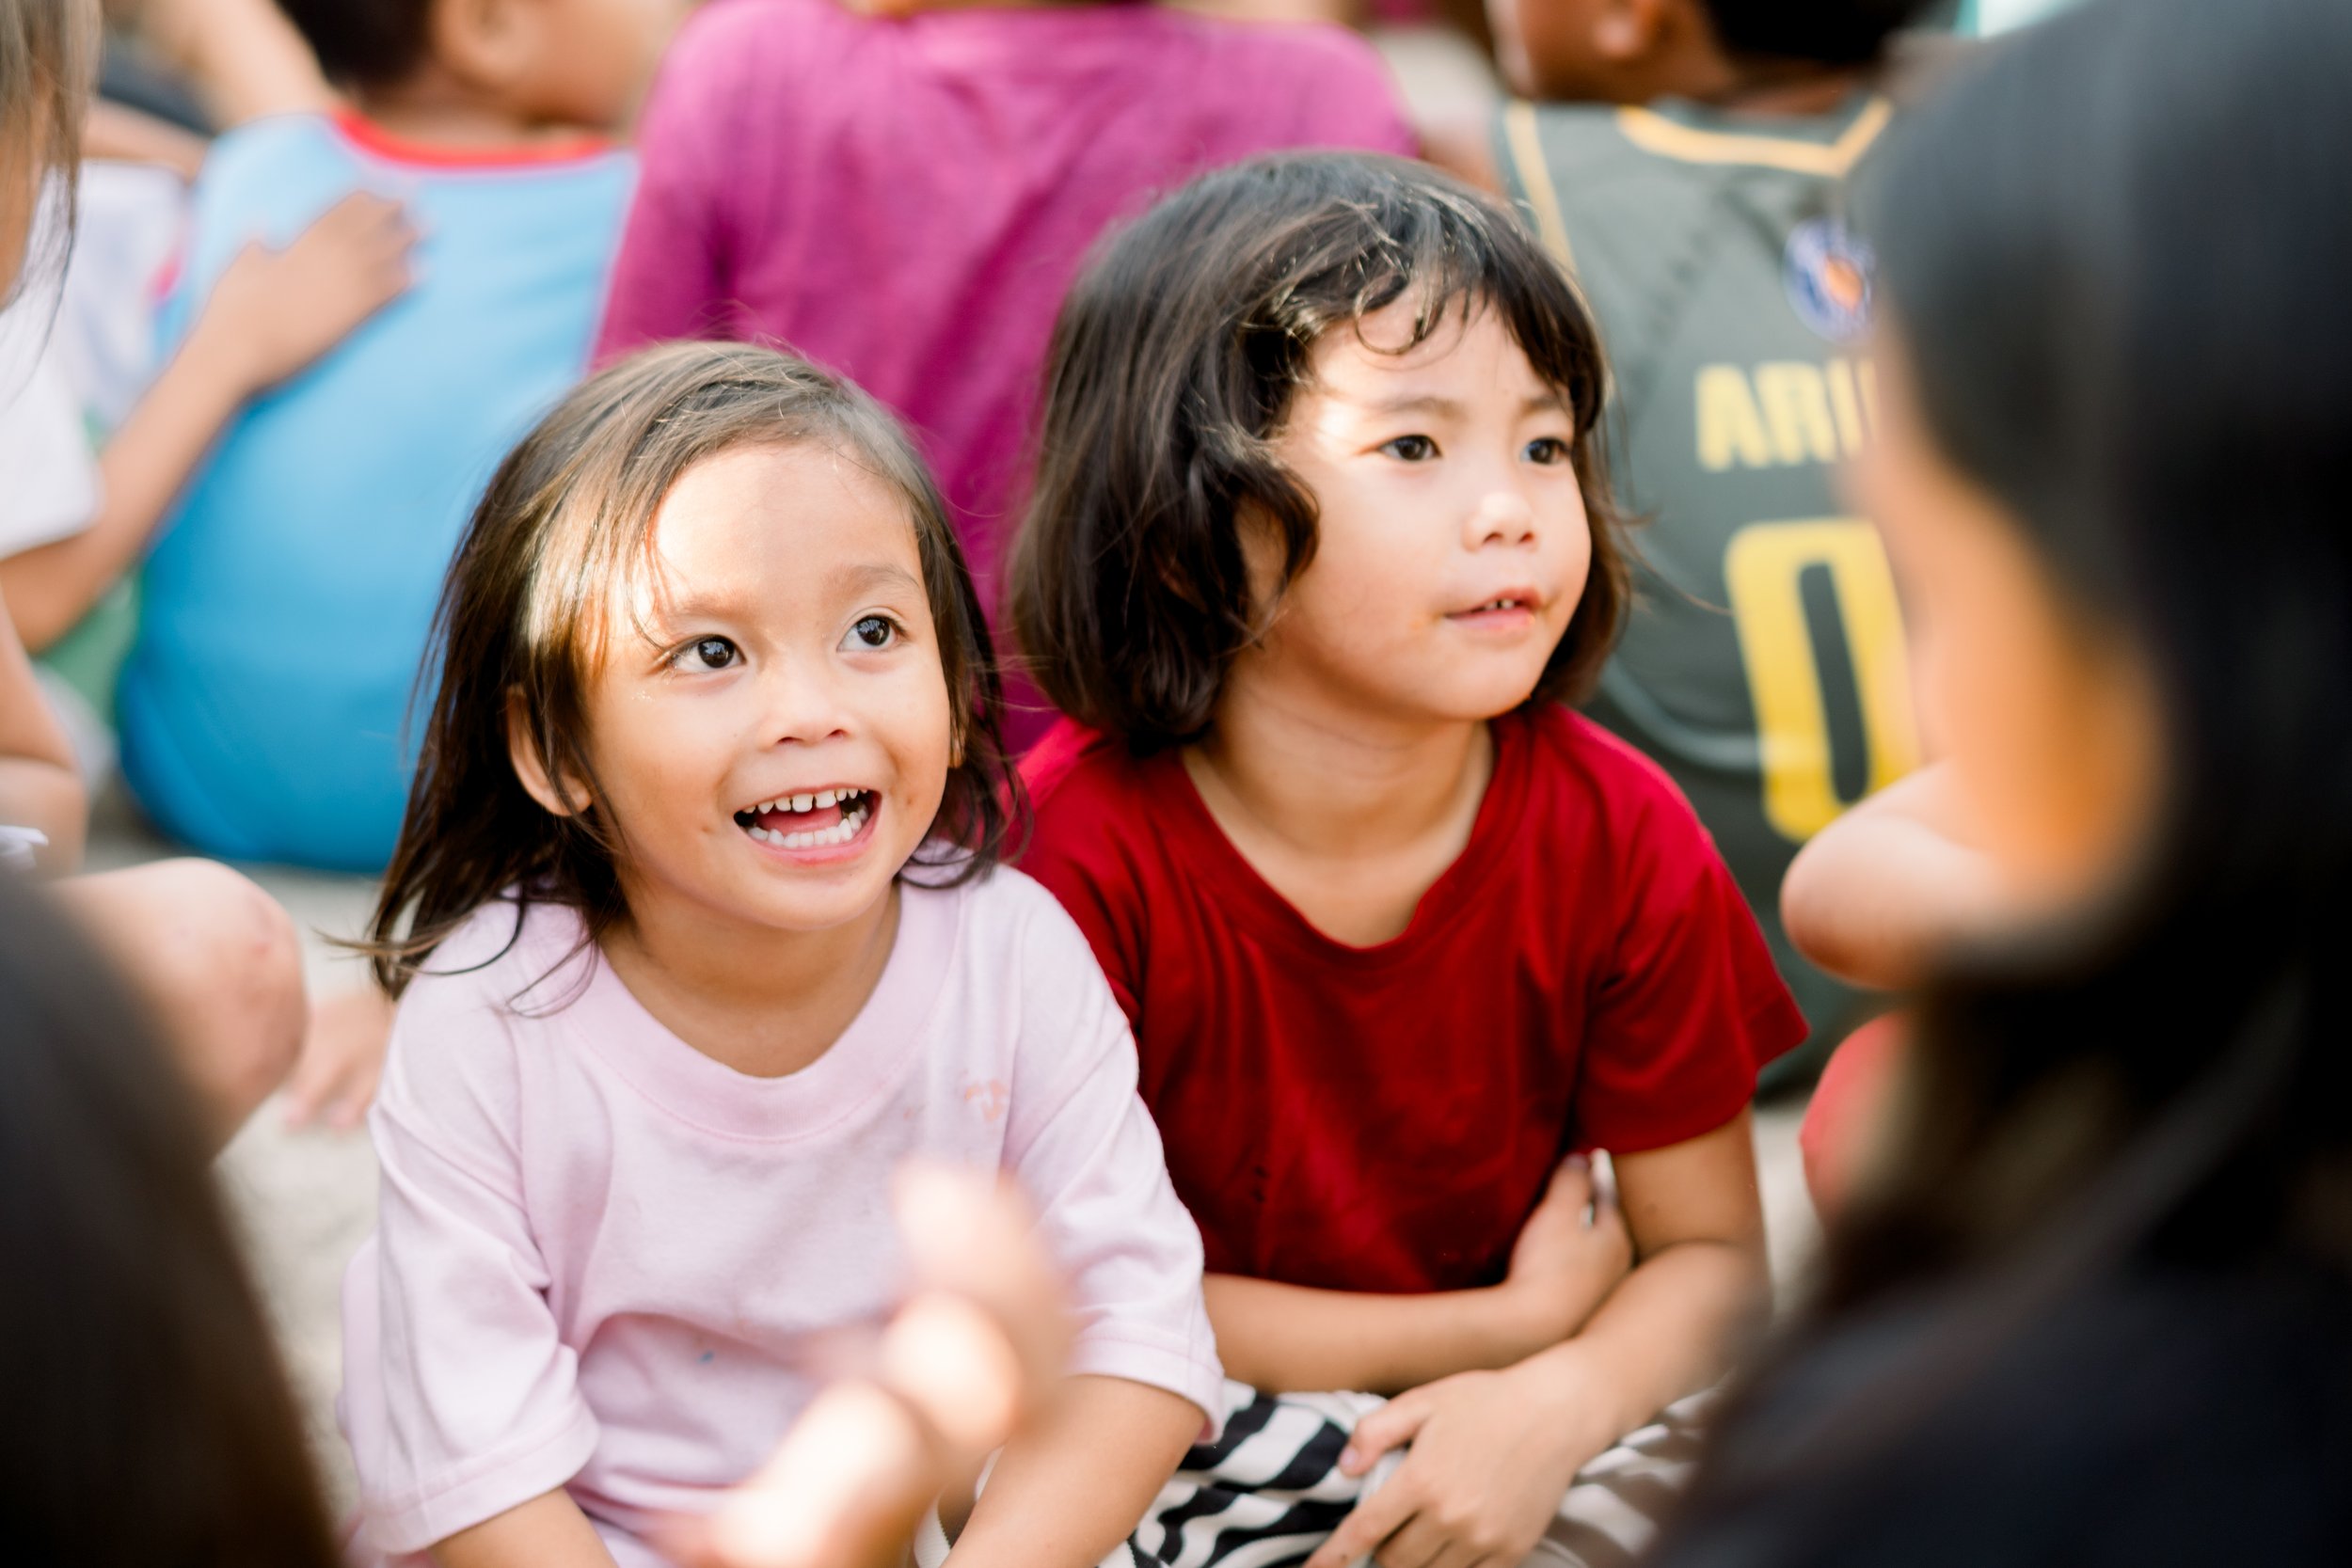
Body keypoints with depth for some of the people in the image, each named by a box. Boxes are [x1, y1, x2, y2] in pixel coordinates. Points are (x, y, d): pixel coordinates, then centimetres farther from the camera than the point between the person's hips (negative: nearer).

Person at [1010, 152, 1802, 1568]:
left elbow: (1710, 1253, -1)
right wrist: (1503, 1322, -13)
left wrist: (1551, 1404, -26)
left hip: (1499, 1433, 2)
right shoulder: (1081, 844, -18)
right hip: (1174, 1441, -2)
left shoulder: (1619, 835, -8)